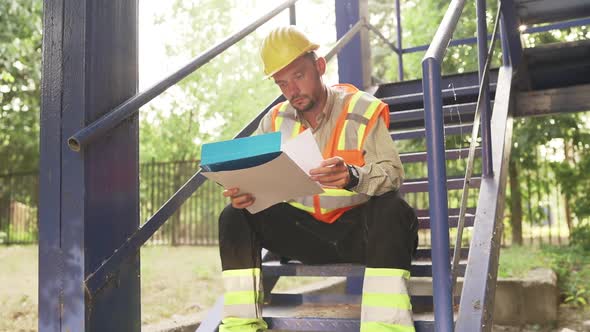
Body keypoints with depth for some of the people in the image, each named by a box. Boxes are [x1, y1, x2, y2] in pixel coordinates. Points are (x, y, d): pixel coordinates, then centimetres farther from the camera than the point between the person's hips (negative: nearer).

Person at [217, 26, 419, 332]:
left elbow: (391, 172, -20)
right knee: (235, 217, -12)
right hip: (305, 230, 4)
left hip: (359, 229, -3)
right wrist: (242, 194, -27)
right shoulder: (275, 121, 3)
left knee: (390, 209, -35)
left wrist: (353, 177, -42)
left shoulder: (362, 110, -10)